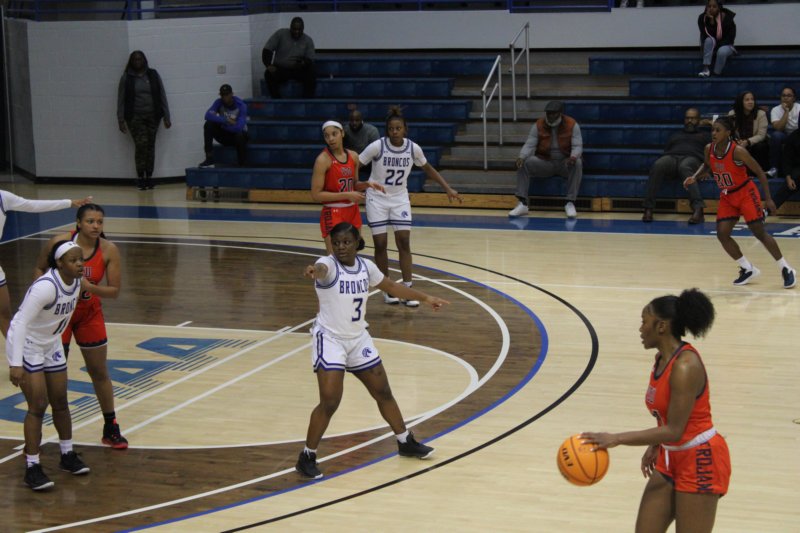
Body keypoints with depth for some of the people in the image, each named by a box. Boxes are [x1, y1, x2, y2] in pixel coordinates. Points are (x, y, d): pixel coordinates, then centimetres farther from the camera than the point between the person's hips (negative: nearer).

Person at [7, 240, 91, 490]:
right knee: (38, 406, -10)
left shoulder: (76, 283, -7)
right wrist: (15, 364, -35)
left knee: (60, 403, 14)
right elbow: (21, 323, -31)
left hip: (51, 346, 8)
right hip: (25, 346, -8)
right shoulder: (45, 287, -31)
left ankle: (68, 455, 30)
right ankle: (32, 468, -3)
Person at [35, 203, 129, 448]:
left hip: (90, 315, 2)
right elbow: (40, 268, 0)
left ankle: (111, 429, 24)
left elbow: (115, 290, -13)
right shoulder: (60, 242, -18)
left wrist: (89, 287, -29)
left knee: (100, 372, 9)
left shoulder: (109, 250, -15)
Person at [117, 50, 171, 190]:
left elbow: (162, 96, 7)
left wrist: (166, 117, 3)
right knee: (141, 144, -13)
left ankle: (149, 177, 10)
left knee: (150, 146, 2)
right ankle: (140, 177, -5)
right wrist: (121, 120, -3)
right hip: (135, 117, -2)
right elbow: (121, 100, 3)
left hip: (152, 116, 2)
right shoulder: (126, 78, 3)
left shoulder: (153, 75, 7)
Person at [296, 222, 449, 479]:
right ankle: (307, 457, 1)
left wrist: (425, 298, 19)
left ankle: (406, 443, 33)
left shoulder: (365, 266, 0)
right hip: (330, 340, -6)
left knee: (383, 392, 14)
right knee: (329, 403, -14)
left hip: (359, 339, 6)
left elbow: (392, 286, 16)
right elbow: (321, 269, -45)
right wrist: (314, 270, -69)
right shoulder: (329, 264, -19)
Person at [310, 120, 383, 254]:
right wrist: (347, 195, -20)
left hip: (353, 212, 7)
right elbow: (316, 195, -17)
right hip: (333, 214, -6)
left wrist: (367, 185, -1)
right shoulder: (323, 160, -13)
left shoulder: (353, 156, 5)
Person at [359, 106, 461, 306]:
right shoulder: (377, 146, -19)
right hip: (377, 198, -2)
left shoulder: (413, 148, -10)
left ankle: (407, 290, 0)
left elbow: (428, 169, 7)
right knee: (380, 244, -1)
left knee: (404, 243, -5)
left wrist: (448, 188, 5)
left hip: (400, 198, 2)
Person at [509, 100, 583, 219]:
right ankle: (523, 204, -26)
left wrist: (573, 157, -36)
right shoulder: (538, 125, -4)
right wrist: (522, 157, -30)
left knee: (577, 163, -36)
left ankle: (570, 203, -31)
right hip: (545, 162, 2)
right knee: (524, 163, -24)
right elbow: (530, 145, -8)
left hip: (566, 163, -2)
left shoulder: (572, 125, -8)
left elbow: (577, 146, -12)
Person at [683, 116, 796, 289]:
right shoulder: (709, 149, -8)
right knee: (722, 234, -5)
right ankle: (748, 269, 11)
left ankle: (785, 269, 5)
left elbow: (760, 172, -16)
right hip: (727, 197, 6)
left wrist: (768, 199, -19)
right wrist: (695, 178, -4)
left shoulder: (738, 151, -25)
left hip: (745, 193, -6)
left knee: (759, 232, -8)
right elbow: (707, 166, 16)